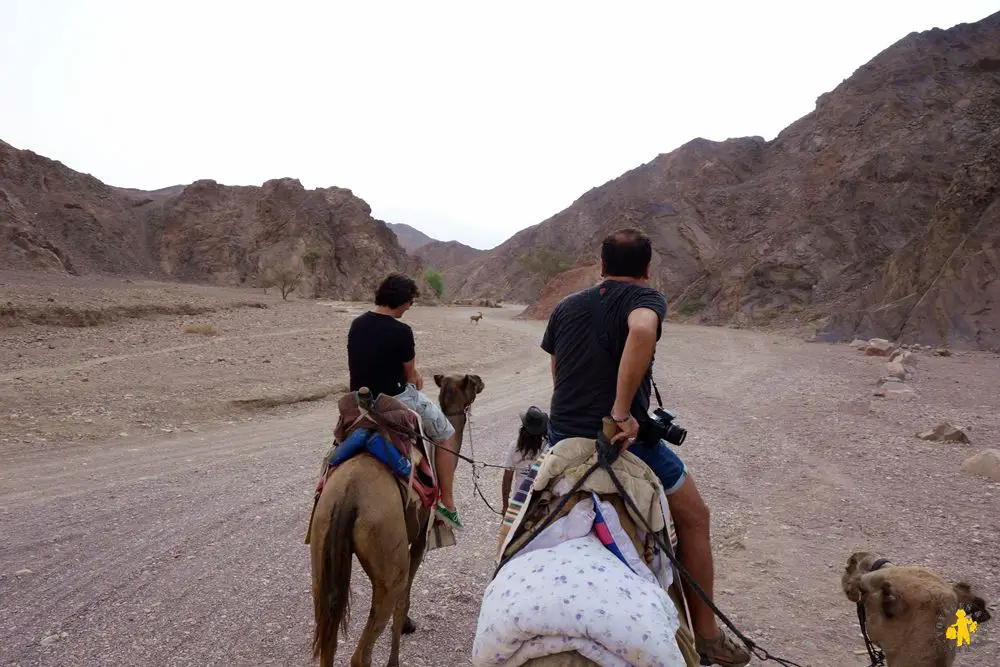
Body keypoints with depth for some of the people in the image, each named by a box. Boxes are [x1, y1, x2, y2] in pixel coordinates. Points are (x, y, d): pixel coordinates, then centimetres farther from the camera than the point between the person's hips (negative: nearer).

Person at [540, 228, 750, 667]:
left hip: (561, 437, 5)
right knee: (693, 516, 15)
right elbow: (642, 330, -30)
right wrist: (621, 411, -28)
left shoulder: (565, 308, 11)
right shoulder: (645, 298, -6)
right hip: (625, 436, -5)